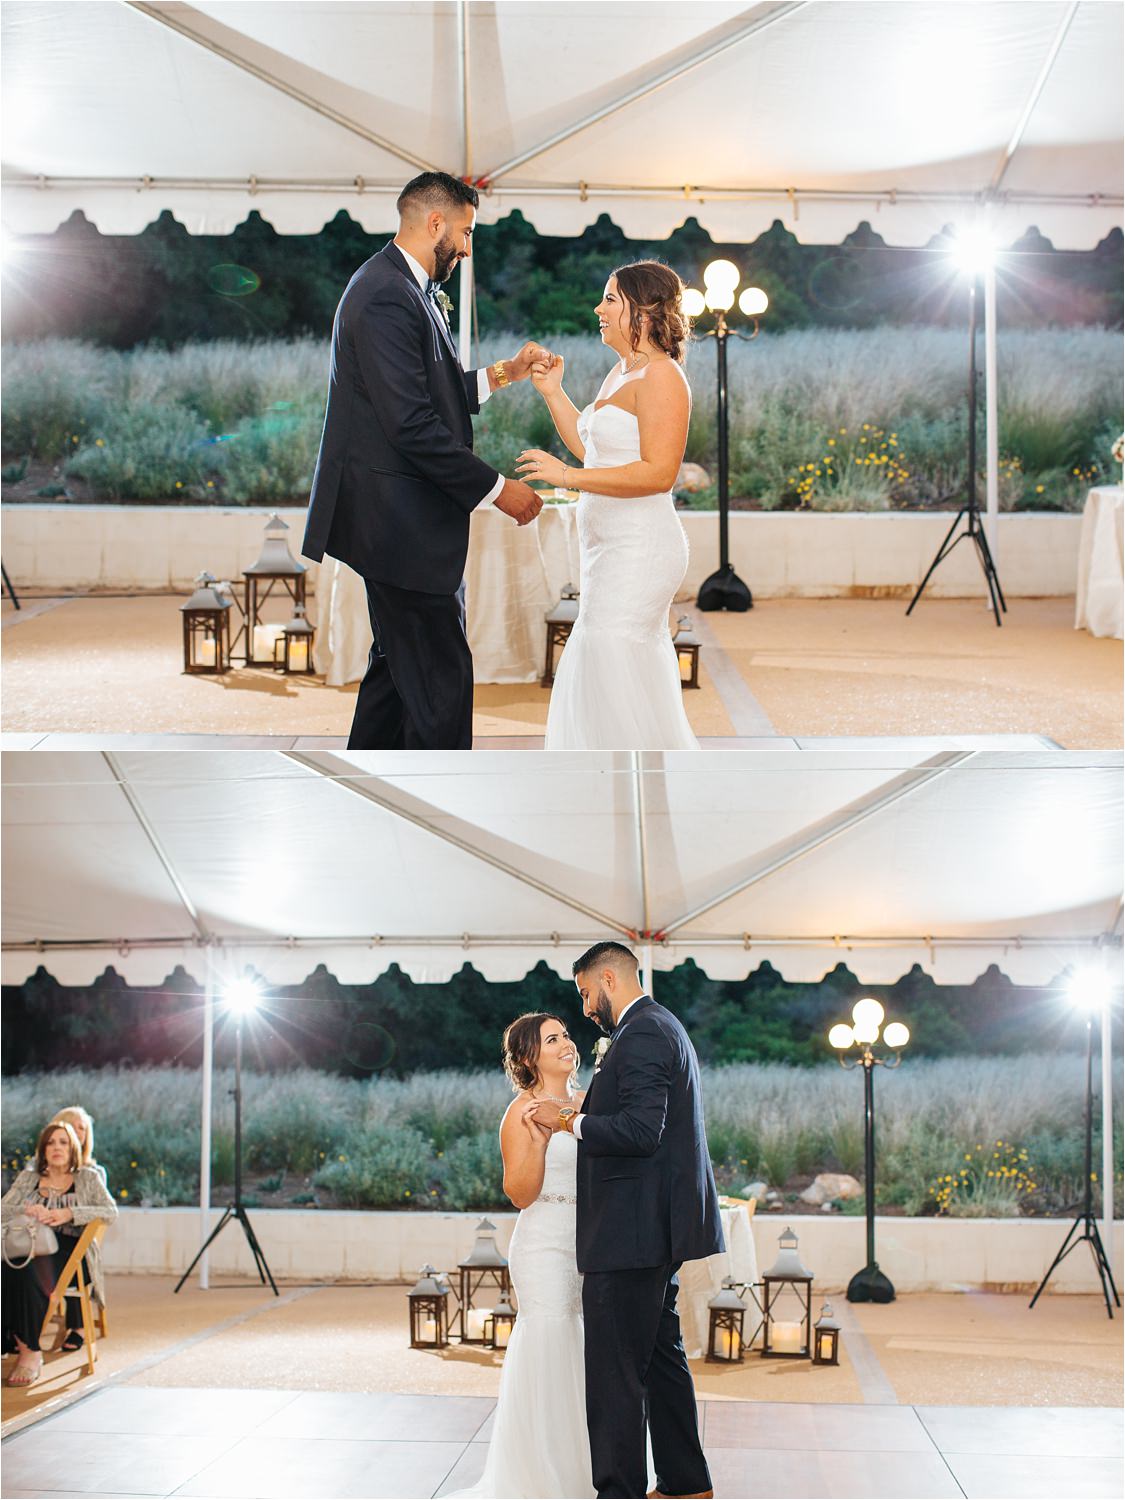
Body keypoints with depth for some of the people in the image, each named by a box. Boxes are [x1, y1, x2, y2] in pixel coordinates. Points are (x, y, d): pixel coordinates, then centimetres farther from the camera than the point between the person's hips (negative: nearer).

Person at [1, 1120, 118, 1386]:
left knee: (28, 1272, -37)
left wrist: (69, 1214, -13)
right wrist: (26, 1211, -11)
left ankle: (30, 1353, -31)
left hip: (69, 1253, -3)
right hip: (32, 1247, 3)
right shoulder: (28, 1178, 22)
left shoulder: (88, 1178, 14)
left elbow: (111, 1212, 0)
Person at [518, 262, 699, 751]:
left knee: (610, 666, -9)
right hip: (609, 546, 10)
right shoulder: (620, 373, 15)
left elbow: (658, 472, -23)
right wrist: (553, 393, 17)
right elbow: (590, 447, 25)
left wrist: (567, 475, -25)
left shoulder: (661, 377, -15)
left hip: (638, 548, -10)